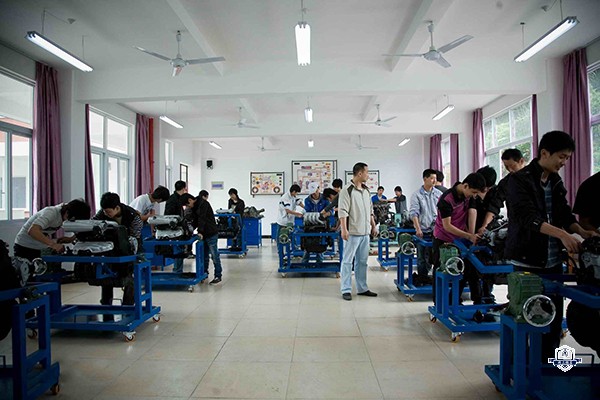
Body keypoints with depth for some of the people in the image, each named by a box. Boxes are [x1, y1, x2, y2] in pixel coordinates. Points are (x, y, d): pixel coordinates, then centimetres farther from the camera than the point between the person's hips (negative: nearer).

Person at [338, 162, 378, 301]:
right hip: (352, 232, -8)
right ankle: (346, 290, 9)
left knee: (362, 261, 14)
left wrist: (373, 226, 17)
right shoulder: (347, 190, -11)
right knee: (347, 261, 1)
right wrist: (344, 229, -20)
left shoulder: (366, 190, 13)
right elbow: (343, 211, -15)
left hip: (365, 232, 8)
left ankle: (362, 288, 24)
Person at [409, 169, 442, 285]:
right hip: (423, 231, -3)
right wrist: (418, 229, -14)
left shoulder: (438, 194, 7)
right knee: (421, 256, 2)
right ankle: (421, 277, 15)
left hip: (436, 230, 3)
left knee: (432, 255, 5)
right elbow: (414, 213, -6)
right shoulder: (417, 195, -2)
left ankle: (425, 276, 18)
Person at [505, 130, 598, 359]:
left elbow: (565, 213, 13)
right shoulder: (520, 180, -10)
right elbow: (528, 217, -21)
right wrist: (561, 234, -31)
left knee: (554, 314, 11)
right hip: (528, 261, -7)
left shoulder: (556, 181, 13)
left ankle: (548, 362, 26)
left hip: (553, 261, 7)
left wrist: (582, 232, -5)